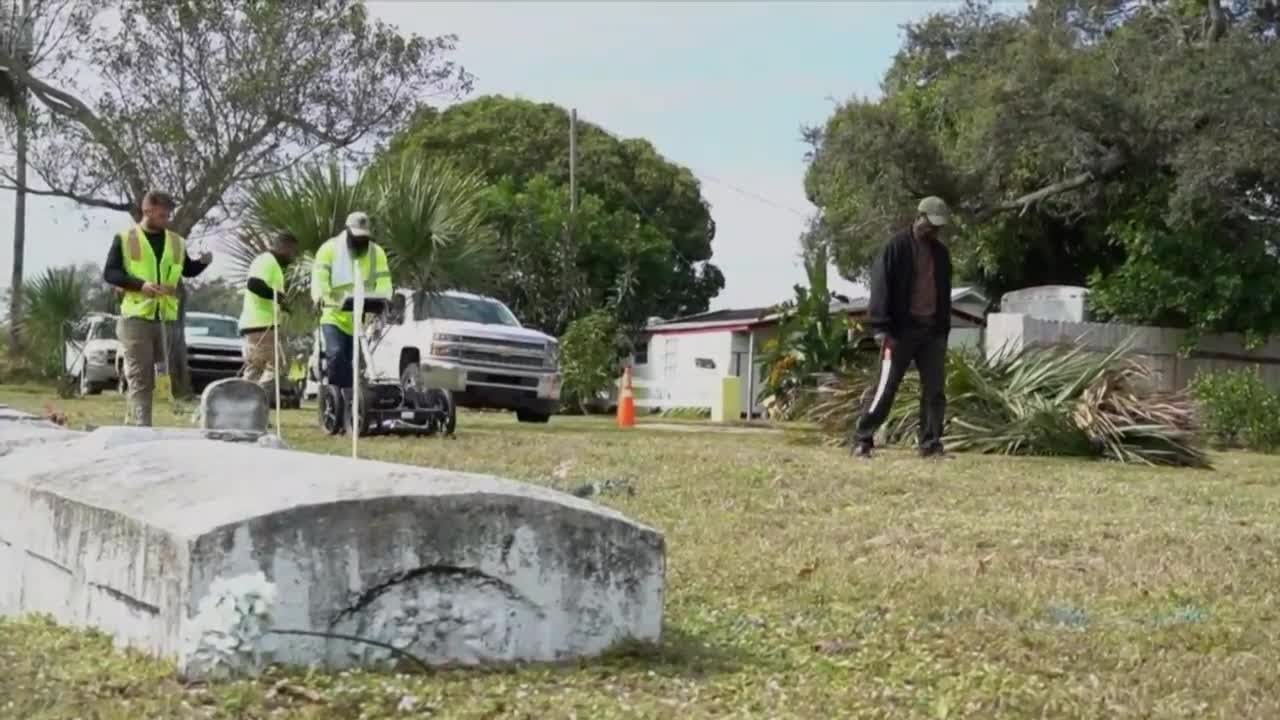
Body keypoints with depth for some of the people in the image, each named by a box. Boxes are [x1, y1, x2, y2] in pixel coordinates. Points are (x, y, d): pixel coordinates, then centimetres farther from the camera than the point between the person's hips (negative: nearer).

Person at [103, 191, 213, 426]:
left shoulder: (176, 242, 13)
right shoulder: (125, 239, 1)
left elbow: (187, 271, 22)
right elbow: (109, 273, -3)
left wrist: (203, 263, 0)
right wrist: (140, 284, -17)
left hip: (168, 318, 4)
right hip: (136, 317, -4)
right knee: (140, 378, -4)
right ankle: (141, 427, -5)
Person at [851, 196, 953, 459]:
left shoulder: (941, 253, 15)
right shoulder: (896, 247, -4)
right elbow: (881, 288, -9)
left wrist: (944, 329, 15)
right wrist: (883, 329, -15)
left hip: (933, 331, 6)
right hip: (902, 329, -6)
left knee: (935, 389, 2)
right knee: (886, 386, -6)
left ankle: (931, 444, 7)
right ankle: (862, 439, 1)